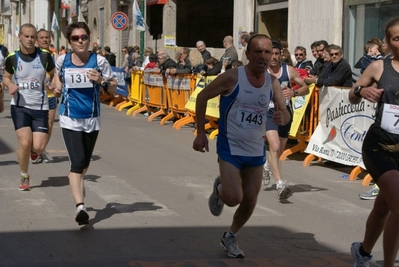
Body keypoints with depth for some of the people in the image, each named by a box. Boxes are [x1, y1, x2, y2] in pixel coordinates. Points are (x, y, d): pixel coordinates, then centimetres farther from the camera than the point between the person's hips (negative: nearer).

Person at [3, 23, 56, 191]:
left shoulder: (44, 56, -4)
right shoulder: (12, 58, -4)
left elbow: (54, 74, 10)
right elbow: (6, 77, 12)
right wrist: (10, 85, -11)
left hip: (40, 107, 1)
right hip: (19, 106, -1)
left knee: (38, 148, -7)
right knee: (24, 143, -14)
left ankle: (33, 150, 35)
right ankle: (24, 177, 11)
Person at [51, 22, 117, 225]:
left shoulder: (99, 61, -7)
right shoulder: (62, 60, -3)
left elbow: (113, 89, -1)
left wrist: (102, 81, -20)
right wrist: (58, 84, 2)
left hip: (92, 119, 2)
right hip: (70, 119, -2)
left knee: (85, 162, 18)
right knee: (77, 161, -16)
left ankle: (76, 182, 51)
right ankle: (80, 206, -23)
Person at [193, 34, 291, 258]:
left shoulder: (272, 82, -3)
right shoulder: (233, 77, -16)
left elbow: (285, 112, -2)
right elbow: (202, 97, -7)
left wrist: (282, 116, -27)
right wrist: (201, 133, -8)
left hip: (257, 151, 5)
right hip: (230, 148, -5)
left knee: (250, 202, 10)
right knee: (233, 198, -18)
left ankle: (230, 238, 36)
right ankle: (219, 189, 20)